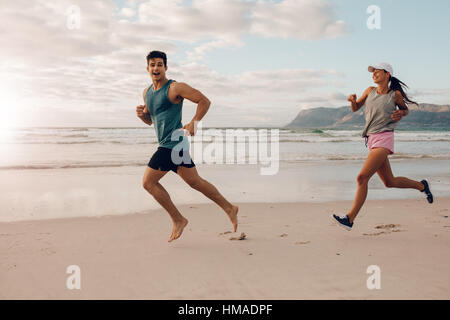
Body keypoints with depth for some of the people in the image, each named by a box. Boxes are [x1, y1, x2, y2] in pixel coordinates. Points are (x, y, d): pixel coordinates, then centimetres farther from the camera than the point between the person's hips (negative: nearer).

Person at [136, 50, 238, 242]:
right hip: (168, 146, 9)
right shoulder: (147, 93, 17)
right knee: (195, 182, 14)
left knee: (148, 182, -5)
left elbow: (204, 101, -10)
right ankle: (229, 208, 24)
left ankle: (178, 220, 4)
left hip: (174, 143, -9)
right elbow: (150, 121, 26)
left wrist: (194, 123, -18)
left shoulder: (175, 88, -9)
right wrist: (141, 114, 4)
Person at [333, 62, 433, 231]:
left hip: (384, 139, -7)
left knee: (362, 177, -18)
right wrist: (352, 100, -5)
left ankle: (350, 218, -16)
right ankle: (421, 186, 39)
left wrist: (401, 113, -7)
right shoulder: (370, 91, 11)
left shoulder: (395, 94, -1)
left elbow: (405, 109, 16)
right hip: (371, 140, 7)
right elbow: (355, 108, 17)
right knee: (390, 182, 15)